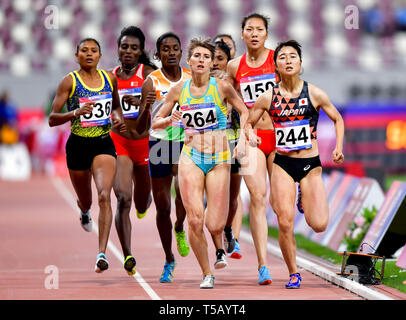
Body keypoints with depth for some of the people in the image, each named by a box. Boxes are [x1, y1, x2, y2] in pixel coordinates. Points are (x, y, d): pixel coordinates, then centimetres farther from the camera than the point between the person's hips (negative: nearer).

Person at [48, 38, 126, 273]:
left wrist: (119, 118, 3)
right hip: (78, 145, -1)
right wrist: (76, 112, -24)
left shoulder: (110, 79, 5)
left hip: (104, 145, 1)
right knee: (86, 201, 18)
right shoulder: (70, 82, -6)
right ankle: (84, 211, 58)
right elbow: (52, 119, -8)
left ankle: (102, 253, -23)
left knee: (104, 196, -20)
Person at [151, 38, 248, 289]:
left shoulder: (222, 87, -2)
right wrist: (169, 120, -11)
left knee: (215, 225, -7)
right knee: (195, 220, -14)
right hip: (191, 157, 1)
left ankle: (221, 252, 32)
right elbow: (156, 122, 11)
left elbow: (244, 111, 12)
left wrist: (242, 140, -2)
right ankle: (207, 273, 4)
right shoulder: (179, 90, 3)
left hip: (219, 160, -1)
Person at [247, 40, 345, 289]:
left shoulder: (315, 94, -3)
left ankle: (305, 201, 27)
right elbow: (248, 122, 11)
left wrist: (339, 147, -4)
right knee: (285, 223, -10)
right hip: (283, 165, 1)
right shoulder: (269, 98, 0)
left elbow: (338, 119, 10)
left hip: (311, 165, 0)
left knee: (319, 225, -9)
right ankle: (294, 273, 9)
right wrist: (251, 135, -11)